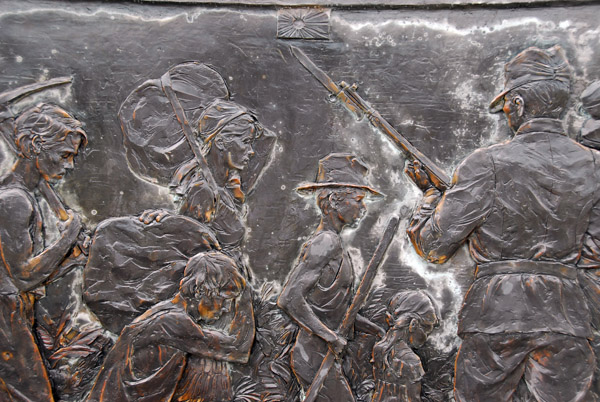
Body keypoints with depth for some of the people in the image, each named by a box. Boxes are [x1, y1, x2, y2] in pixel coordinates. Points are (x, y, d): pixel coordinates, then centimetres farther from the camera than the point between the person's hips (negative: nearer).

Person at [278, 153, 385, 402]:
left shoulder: (331, 242, 9)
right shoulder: (326, 243, -20)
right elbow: (289, 299, -28)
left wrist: (360, 323, 13)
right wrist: (330, 335, -23)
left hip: (324, 356, 9)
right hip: (316, 358, -9)